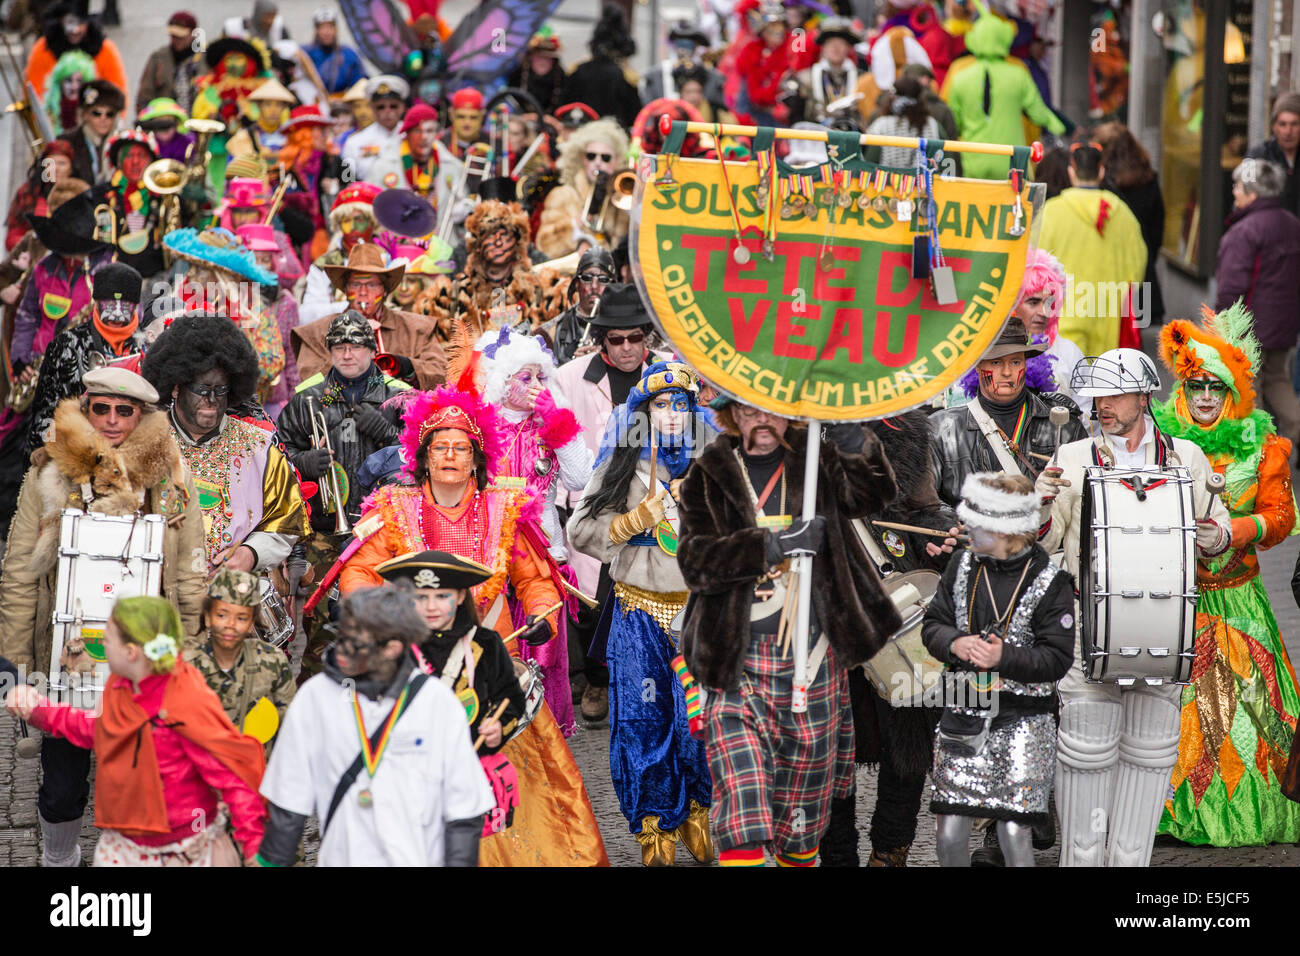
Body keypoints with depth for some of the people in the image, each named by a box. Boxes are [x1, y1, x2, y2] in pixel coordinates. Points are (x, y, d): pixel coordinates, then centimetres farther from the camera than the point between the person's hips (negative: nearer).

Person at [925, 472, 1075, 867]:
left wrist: (1003, 657, -25)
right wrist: (955, 643, -15)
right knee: (949, 834, 2)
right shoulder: (962, 567, 5)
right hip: (962, 714, 4)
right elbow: (932, 625, 8)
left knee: (1014, 834, -7)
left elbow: (1057, 658, -10)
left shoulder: (1051, 583, -9)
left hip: (1023, 719, -4)